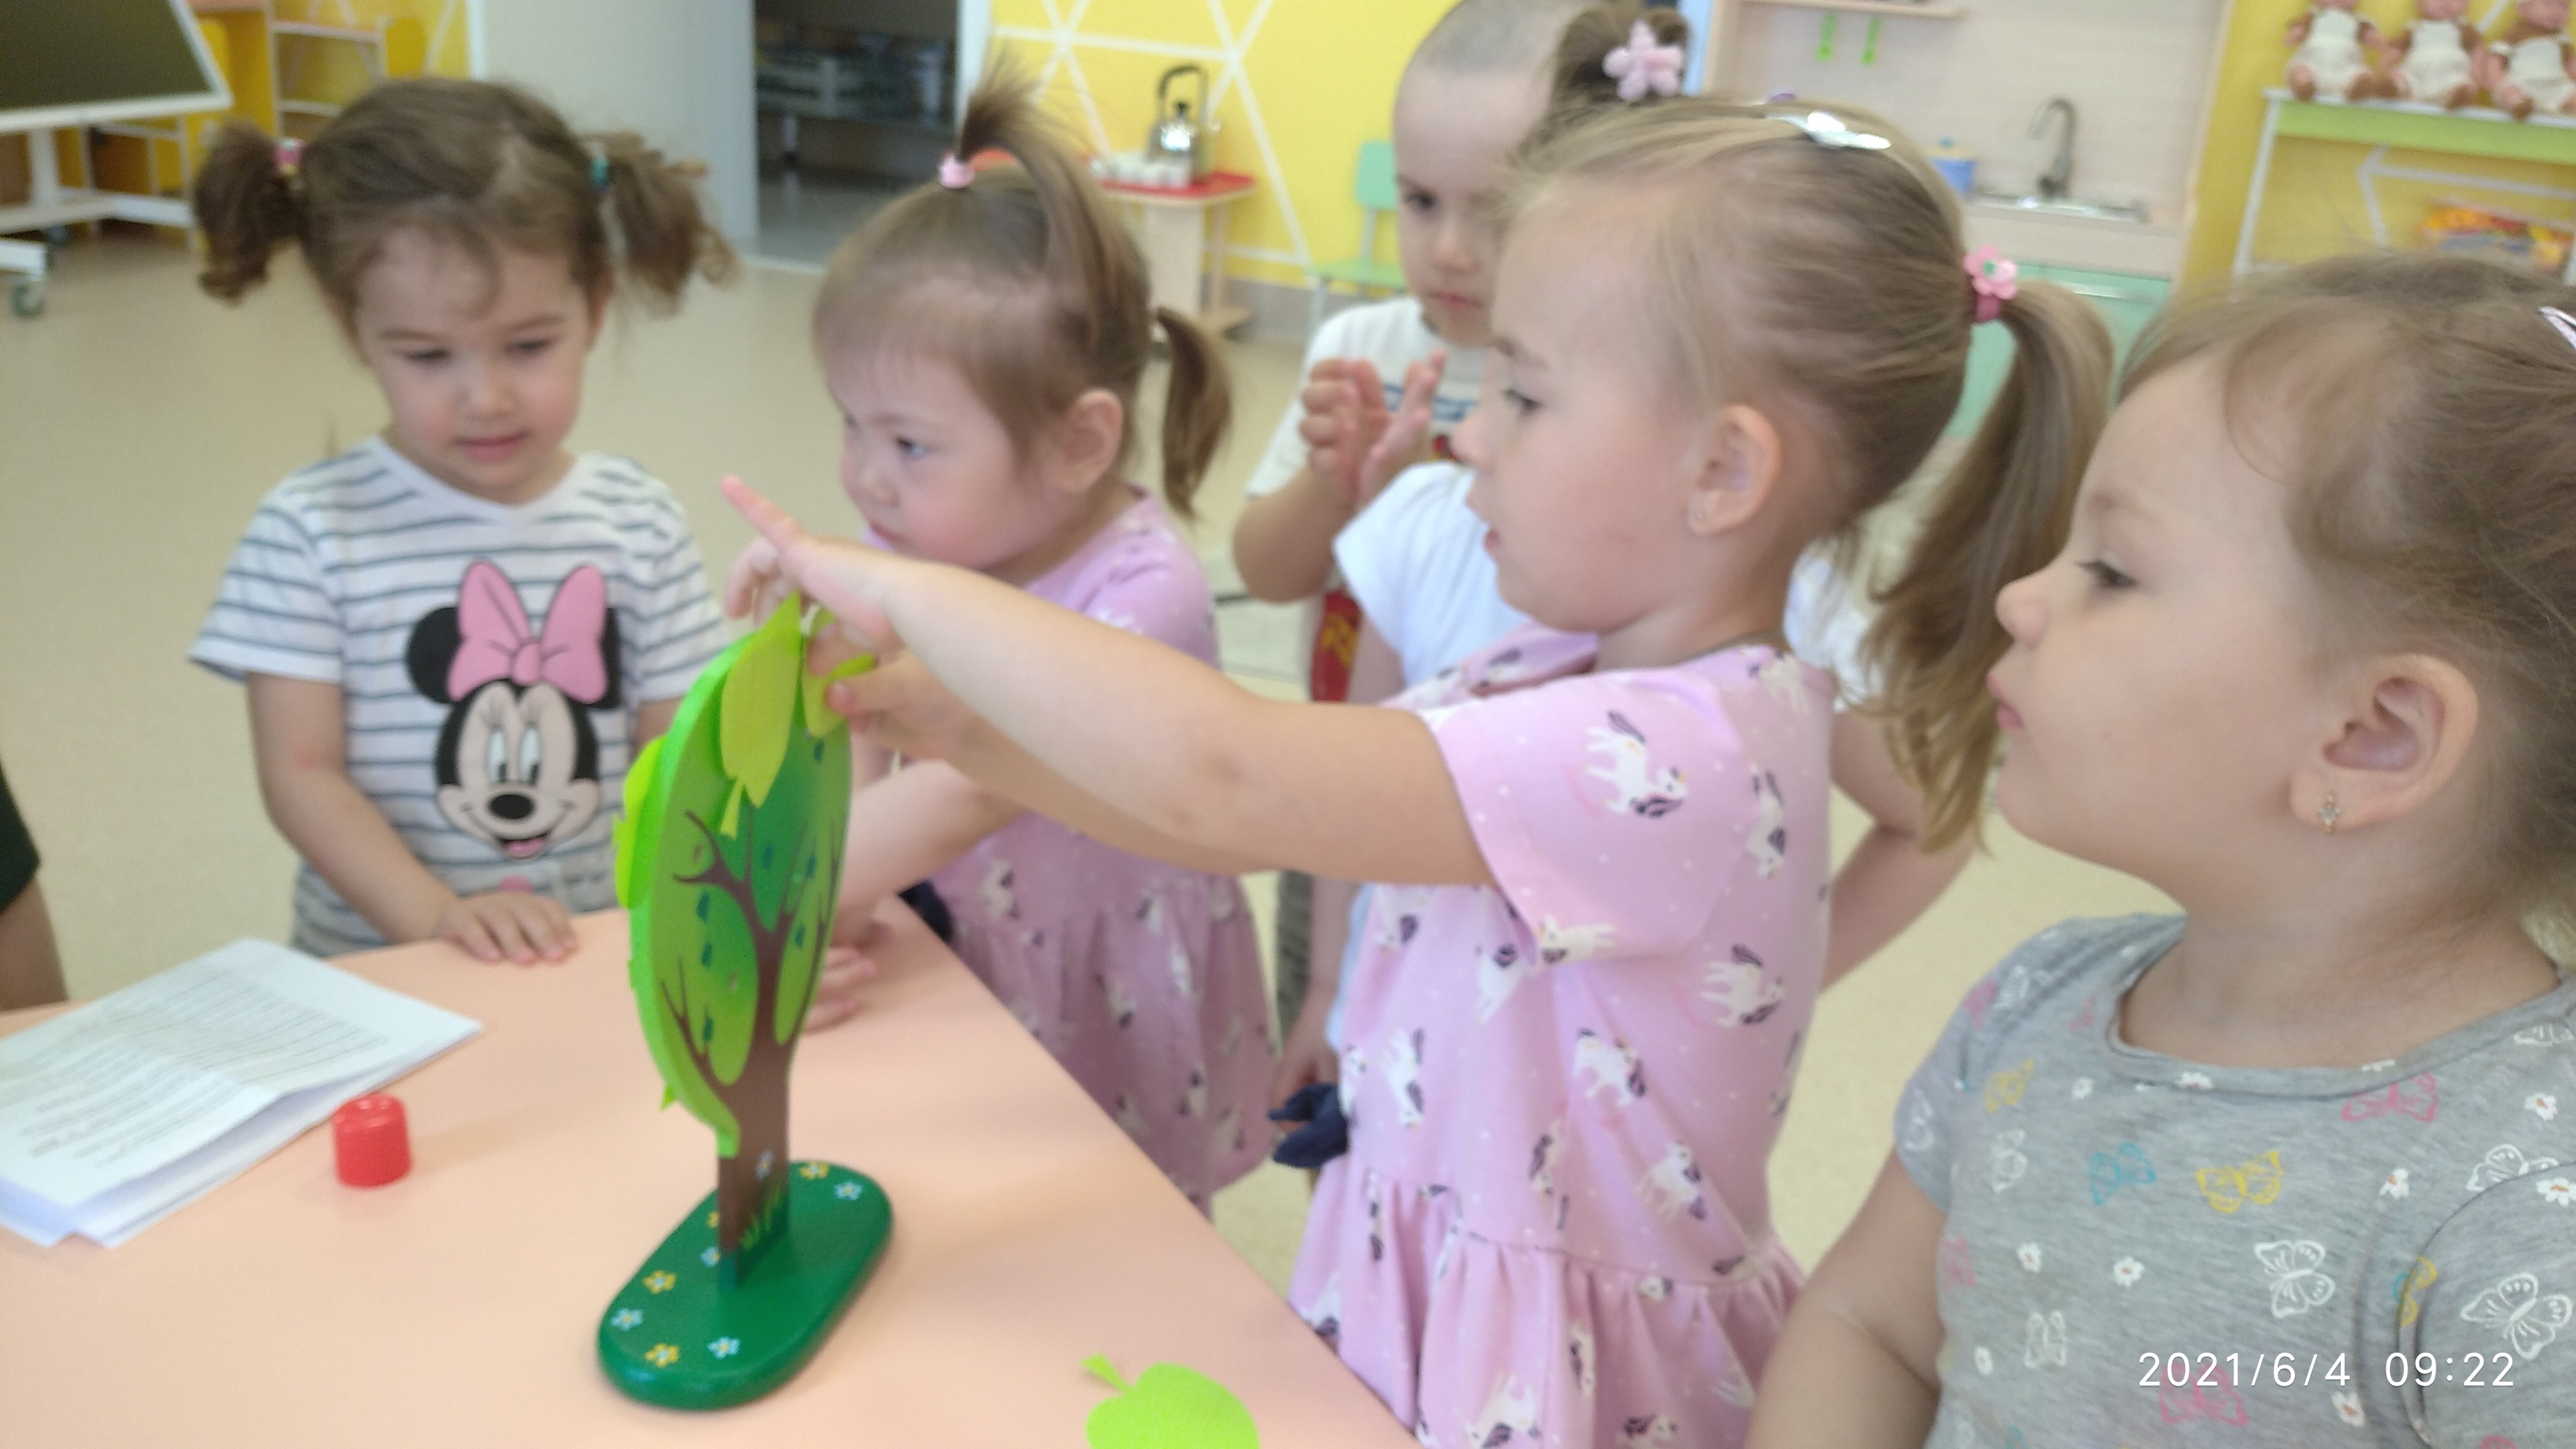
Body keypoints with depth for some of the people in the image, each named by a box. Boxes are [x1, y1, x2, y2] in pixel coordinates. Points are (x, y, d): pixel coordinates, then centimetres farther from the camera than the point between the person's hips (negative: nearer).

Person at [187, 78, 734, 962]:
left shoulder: (640, 523, 1)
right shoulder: (310, 532, -4)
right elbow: (300, 773, -5)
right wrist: (437, 917, -17)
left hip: (597, 960, -1)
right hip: (377, 969, 2)